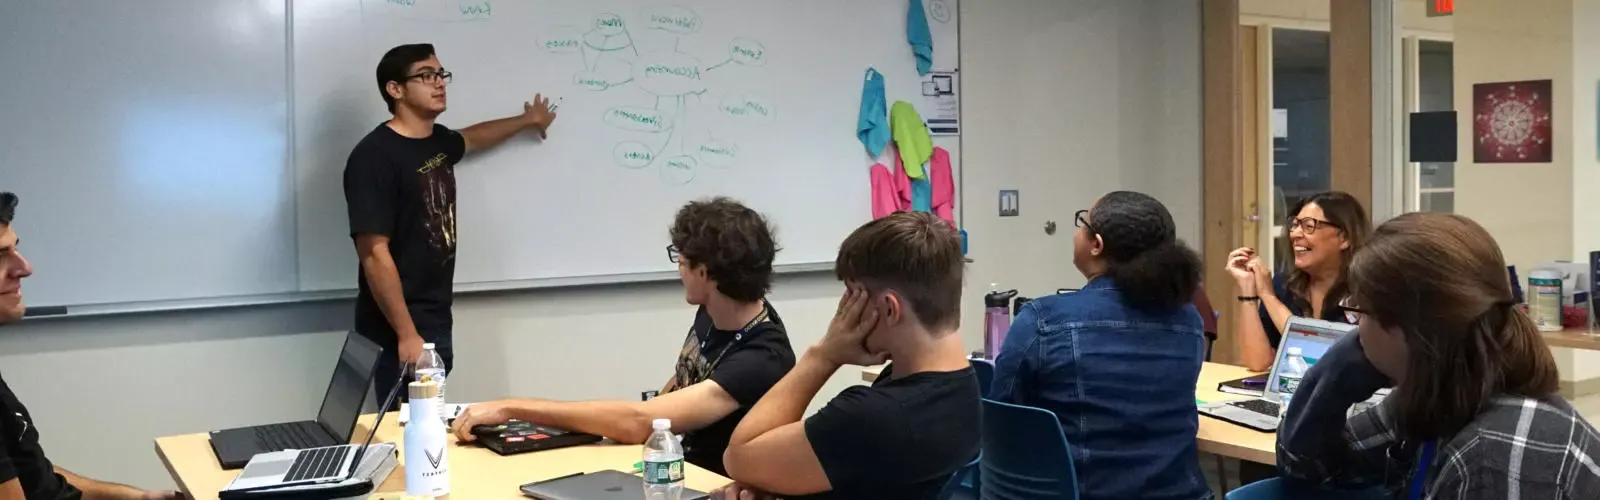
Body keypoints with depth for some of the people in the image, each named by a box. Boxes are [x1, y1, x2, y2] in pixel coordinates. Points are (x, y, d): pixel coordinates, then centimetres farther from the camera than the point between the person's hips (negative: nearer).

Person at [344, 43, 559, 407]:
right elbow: (374, 253, -20)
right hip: (399, 335, -8)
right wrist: (407, 335, -22)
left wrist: (527, 121, 49)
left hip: (437, 325, 8)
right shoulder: (375, 156, -16)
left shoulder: (437, 141, 9)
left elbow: (472, 137, 35)